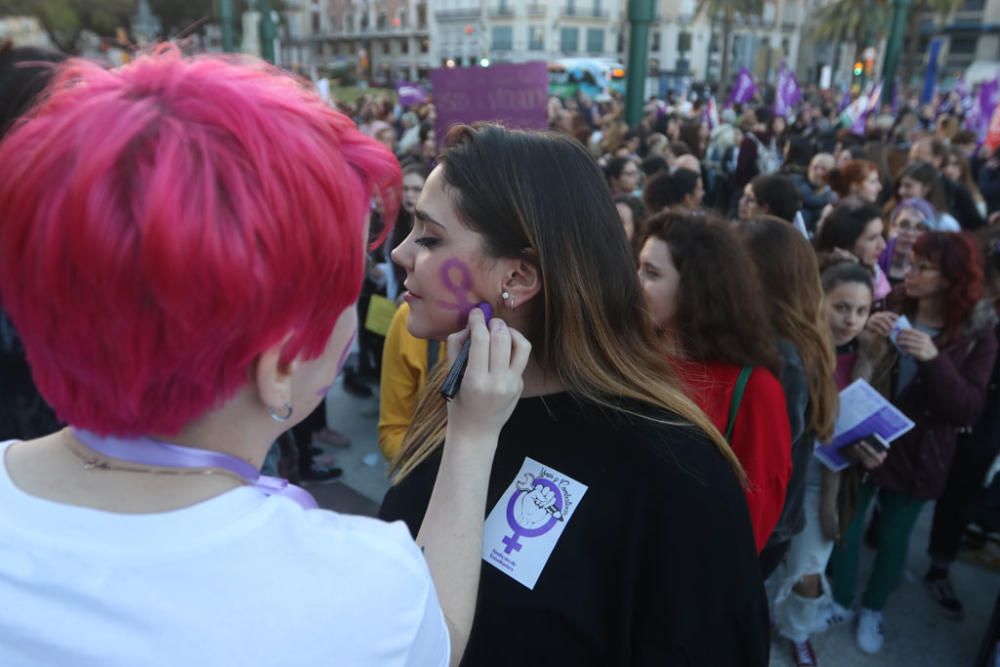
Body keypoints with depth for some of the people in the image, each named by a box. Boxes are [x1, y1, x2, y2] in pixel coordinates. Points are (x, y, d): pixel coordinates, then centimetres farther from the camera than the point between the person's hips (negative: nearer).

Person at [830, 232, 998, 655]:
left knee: (894, 537, 15)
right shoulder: (892, 309, -6)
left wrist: (934, 359, -32)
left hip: (917, 456, -1)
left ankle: (872, 610, 37)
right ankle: (839, 602, 33)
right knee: (846, 528, 10)